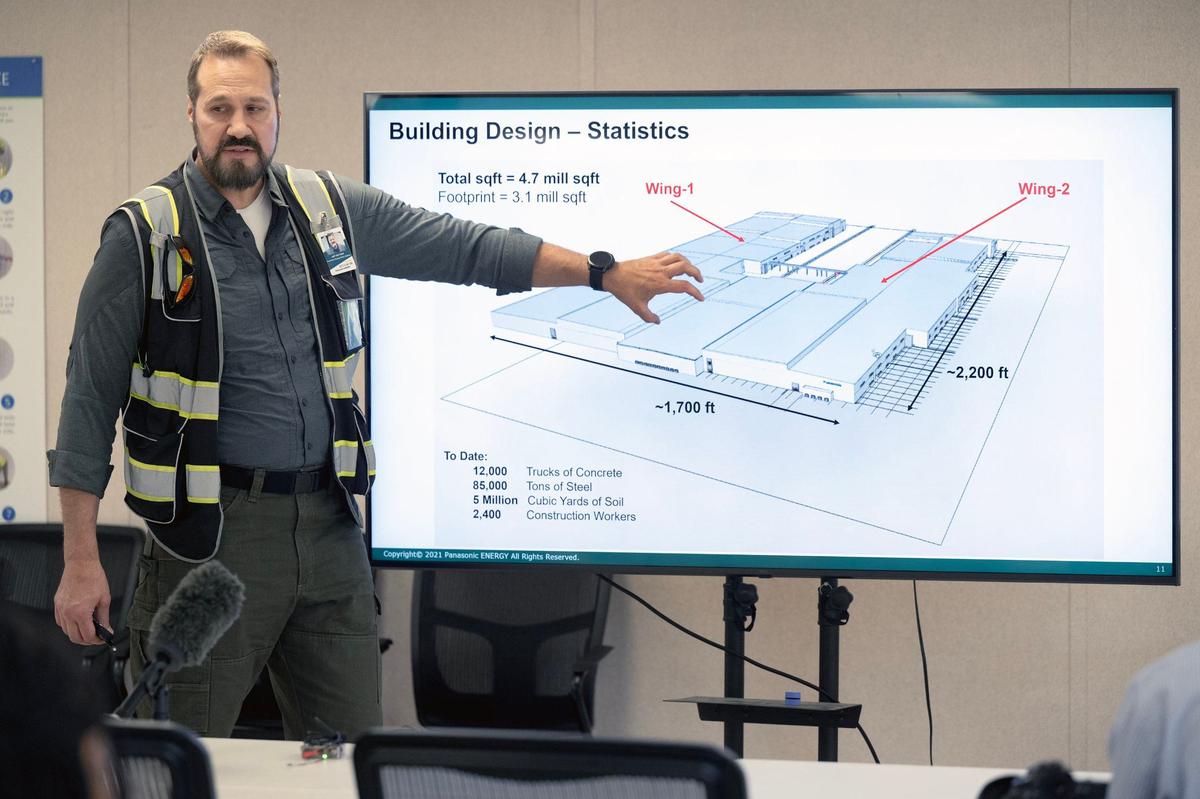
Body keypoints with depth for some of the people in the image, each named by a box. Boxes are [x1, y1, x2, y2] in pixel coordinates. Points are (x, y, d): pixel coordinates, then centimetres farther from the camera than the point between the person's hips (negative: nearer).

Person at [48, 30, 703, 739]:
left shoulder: (332, 209, 8)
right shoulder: (146, 233, -4)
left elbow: (465, 248, 16)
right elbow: (91, 395, -3)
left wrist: (607, 273, 14)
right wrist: (81, 560, -7)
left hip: (328, 525, 4)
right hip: (212, 533, -4)